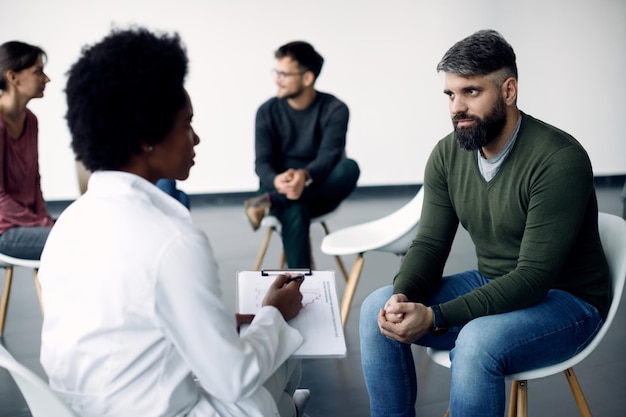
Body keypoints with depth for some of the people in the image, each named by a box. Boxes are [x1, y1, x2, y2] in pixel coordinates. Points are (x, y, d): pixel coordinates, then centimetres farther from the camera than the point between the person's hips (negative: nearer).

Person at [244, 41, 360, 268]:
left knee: (349, 167, -32)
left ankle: (269, 203, -35)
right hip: (279, 190, 0)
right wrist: (277, 181, -34)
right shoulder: (268, 111, -2)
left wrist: (305, 176, -44)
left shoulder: (335, 109, -7)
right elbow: (263, 162, -9)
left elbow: (329, 155, -21)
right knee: (295, 212, -37)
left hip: (320, 192, 1)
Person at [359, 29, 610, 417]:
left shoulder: (559, 159, -24)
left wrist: (435, 318, -33)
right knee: (377, 308, -9)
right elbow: (430, 243, 0)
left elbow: (533, 277, -27)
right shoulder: (447, 154, -3)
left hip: (566, 300, -6)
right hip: (492, 285, 7)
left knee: (477, 341, -35)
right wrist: (403, 297, -23)